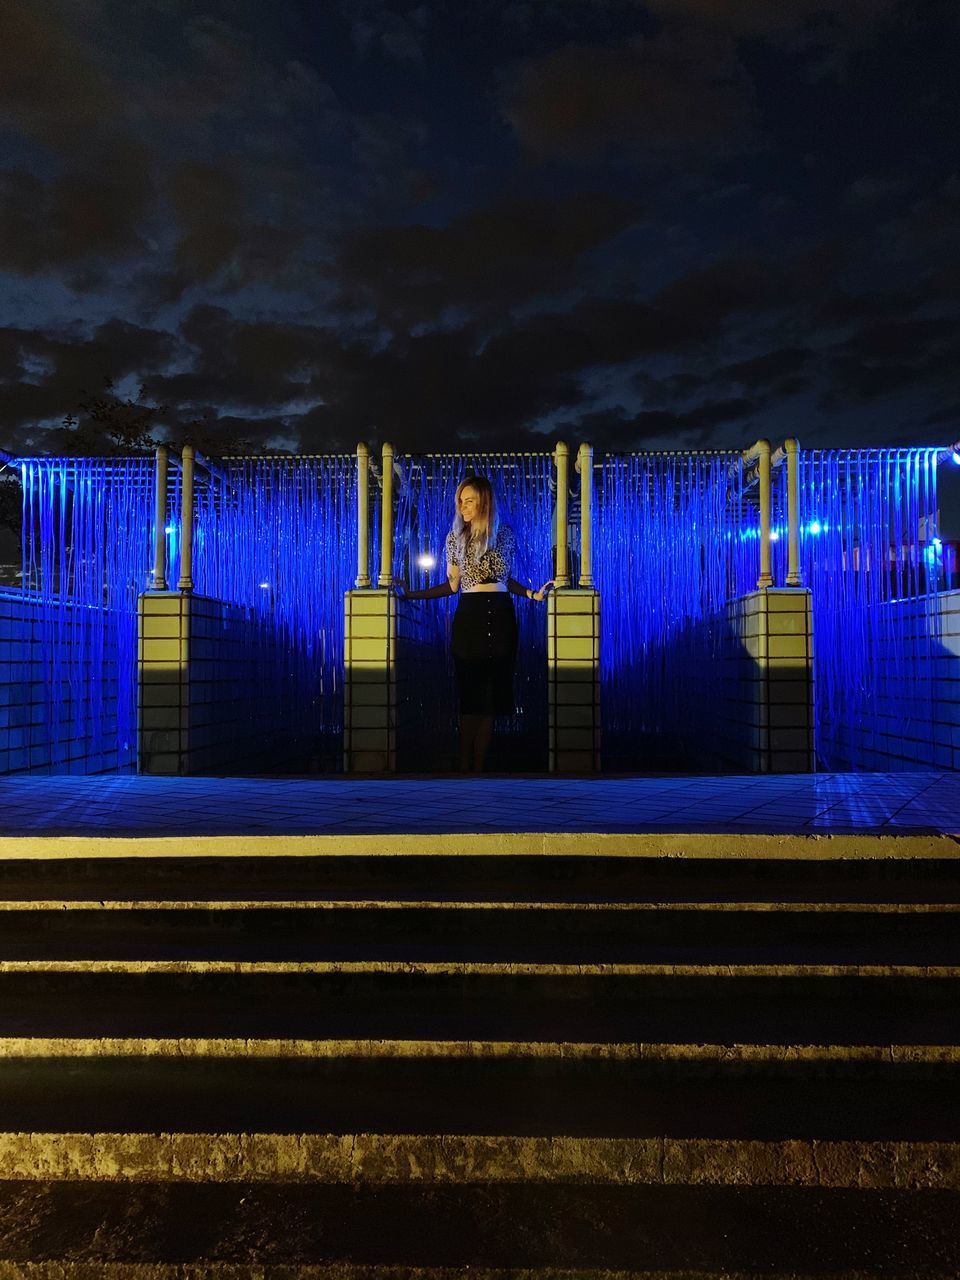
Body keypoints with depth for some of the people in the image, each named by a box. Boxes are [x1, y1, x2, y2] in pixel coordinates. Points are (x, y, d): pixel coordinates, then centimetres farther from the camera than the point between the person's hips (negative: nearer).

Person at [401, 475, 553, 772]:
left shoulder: (504, 534, 7)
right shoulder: (455, 537, 7)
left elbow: (506, 579, 13)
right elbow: (452, 585, 7)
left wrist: (533, 594, -1)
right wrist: (408, 594, 1)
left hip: (499, 617, 1)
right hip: (469, 617, -1)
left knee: (493, 694, 1)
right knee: (470, 693, -1)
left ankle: (479, 766, 9)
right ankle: (465, 766, 7)